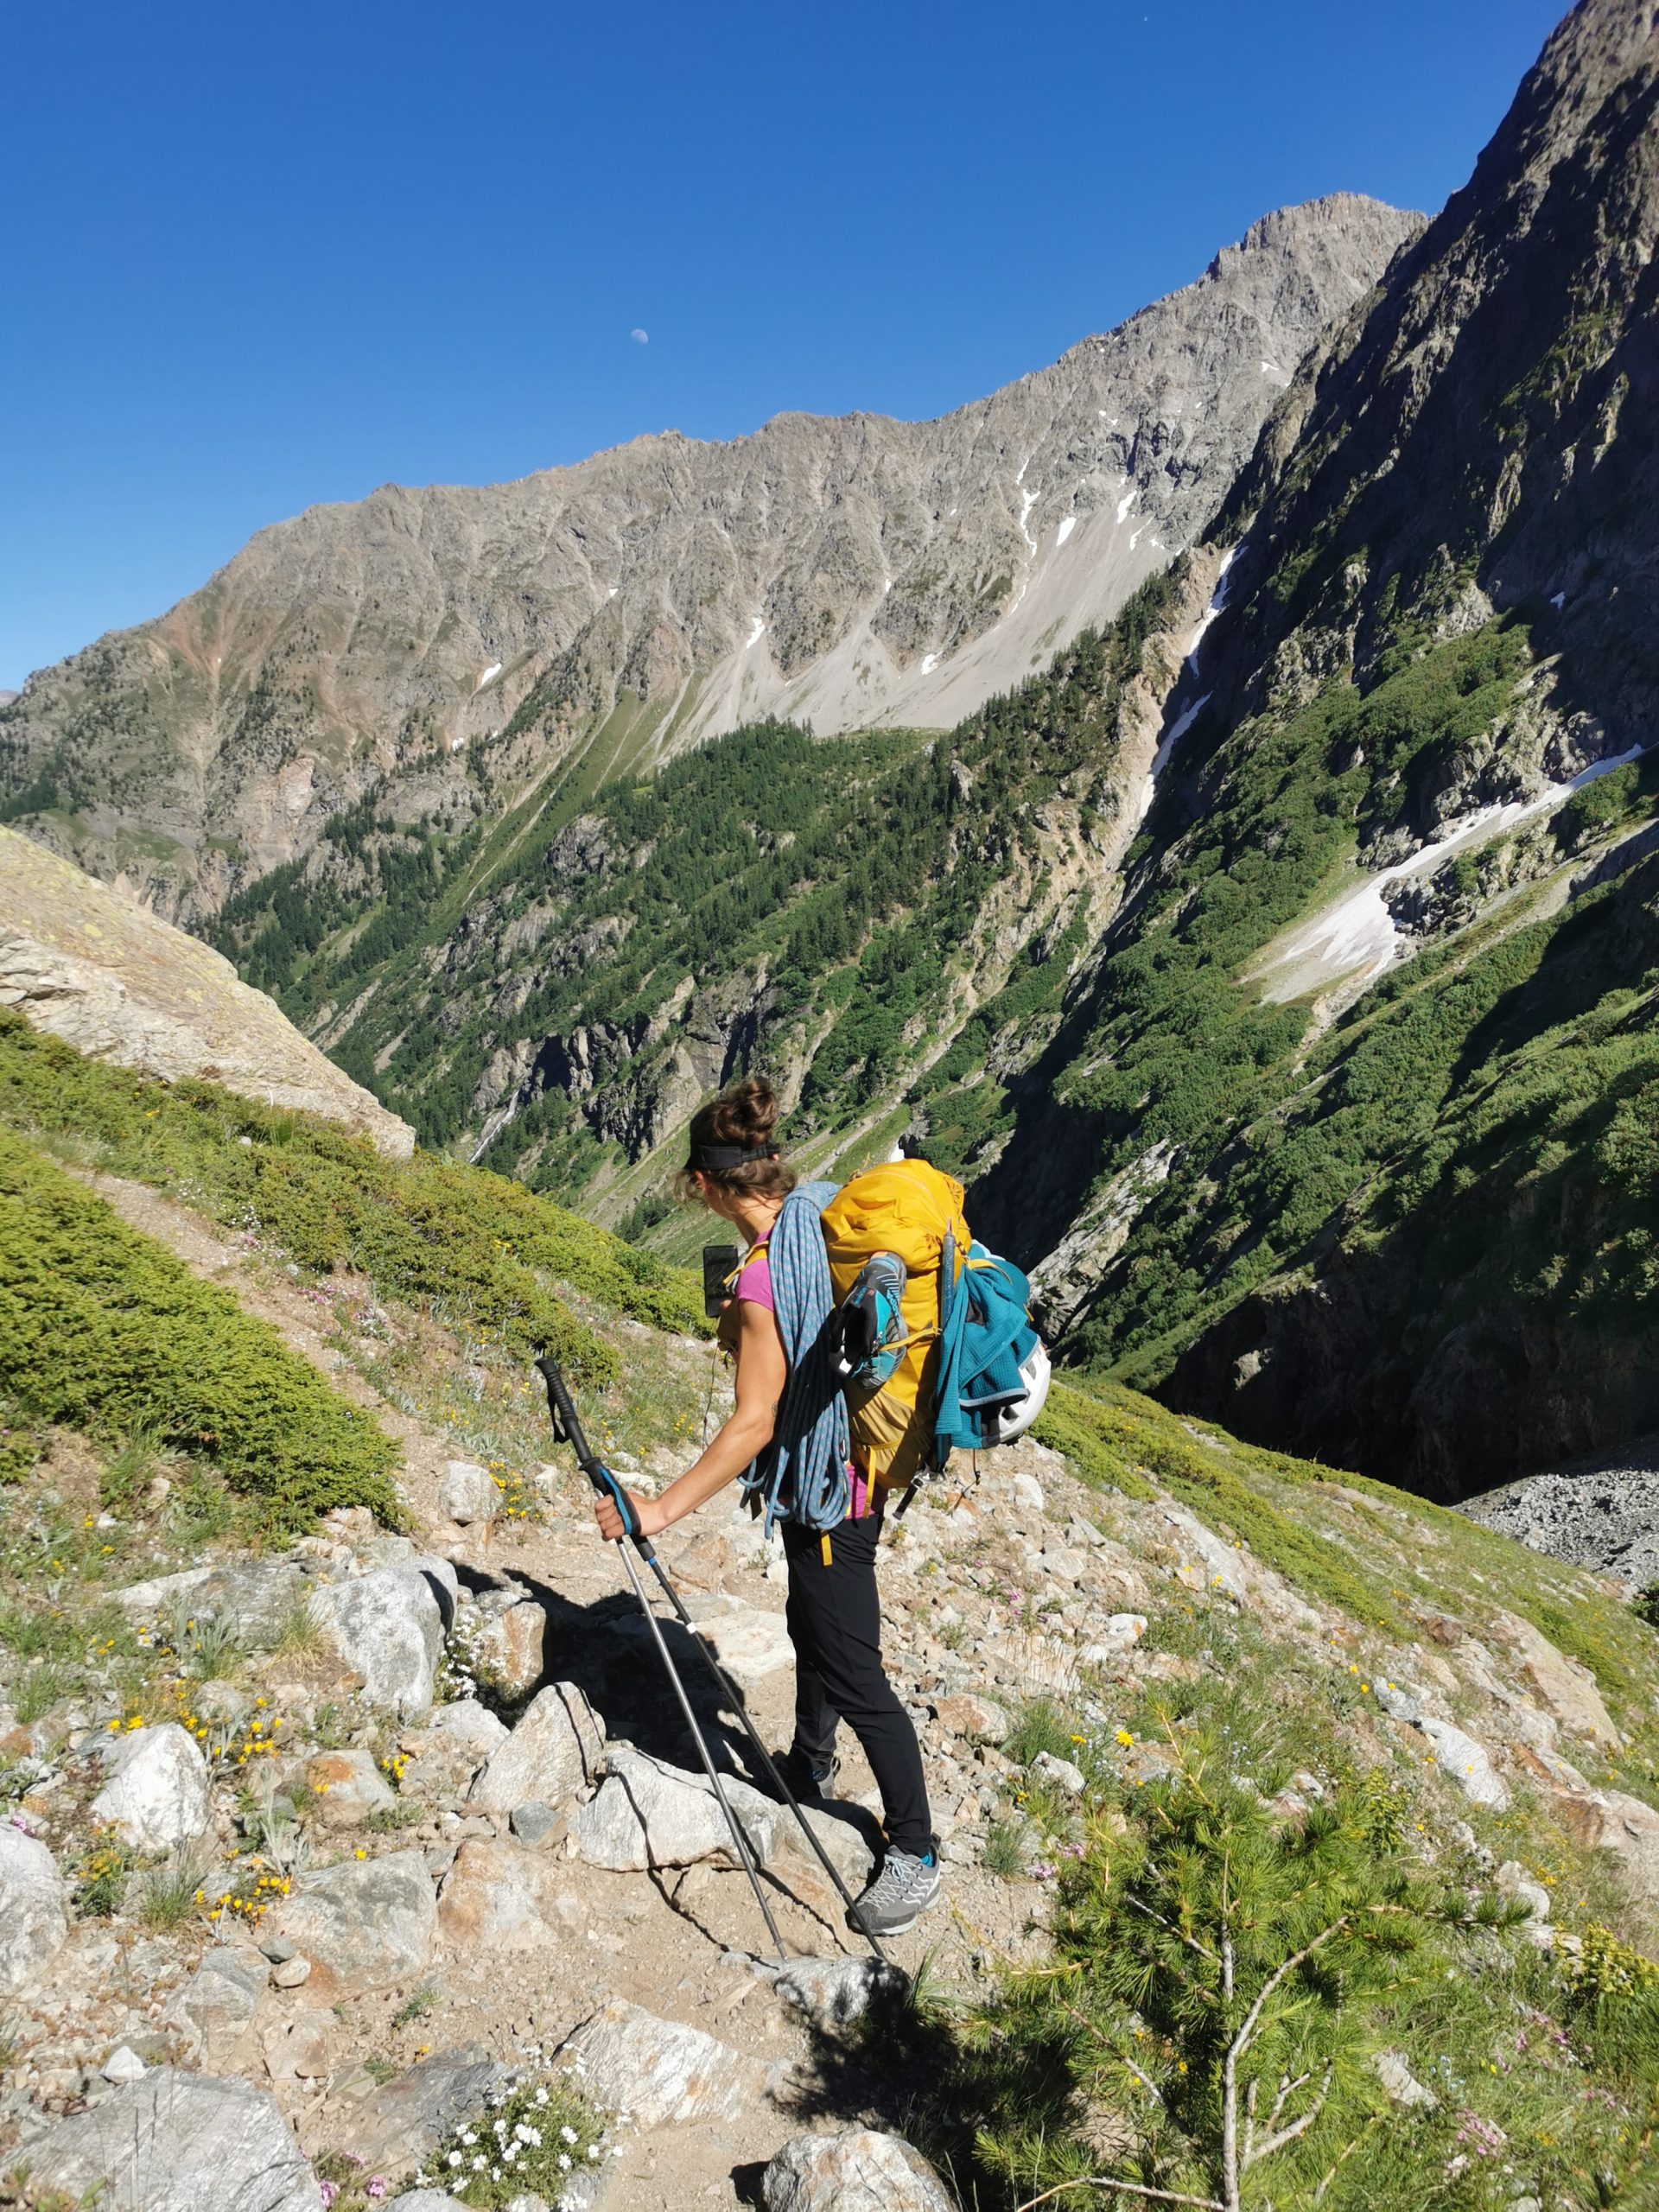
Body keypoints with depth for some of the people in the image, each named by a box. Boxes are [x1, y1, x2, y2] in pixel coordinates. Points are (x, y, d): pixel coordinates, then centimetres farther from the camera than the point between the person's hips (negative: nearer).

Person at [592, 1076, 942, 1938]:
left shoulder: (766, 1276, -28)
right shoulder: (824, 1213, -3)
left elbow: (754, 1424, -27)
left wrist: (663, 1509, -24)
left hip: (826, 1493, -10)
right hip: (849, 1469, 10)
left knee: (853, 1674, 5)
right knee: (812, 1630, 28)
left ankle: (915, 1852, 22)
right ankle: (809, 1770, 51)